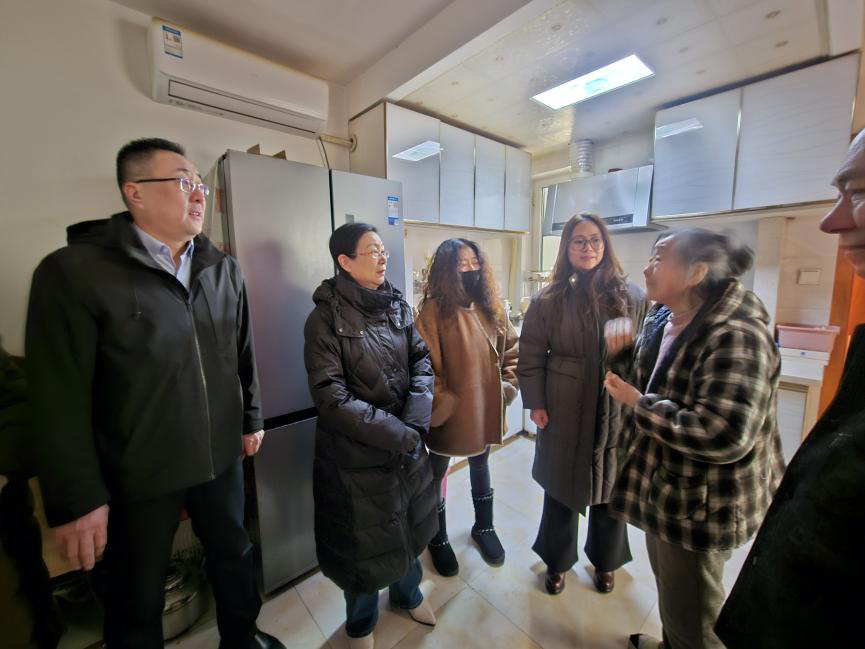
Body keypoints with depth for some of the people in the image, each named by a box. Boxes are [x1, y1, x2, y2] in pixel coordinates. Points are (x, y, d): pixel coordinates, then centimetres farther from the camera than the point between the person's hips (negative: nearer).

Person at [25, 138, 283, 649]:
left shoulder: (225, 270, 1)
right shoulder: (74, 271, -13)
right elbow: (62, 398, -13)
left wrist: (251, 419, 10)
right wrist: (78, 497, -11)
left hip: (221, 457, 5)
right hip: (137, 474, -4)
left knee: (235, 555, 24)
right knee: (138, 599, 19)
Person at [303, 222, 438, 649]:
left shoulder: (397, 305, 1)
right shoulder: (326, 318, -16)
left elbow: (422, 358, 0)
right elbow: (330, 395, -21)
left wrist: (416, 416, -16)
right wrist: (394, 433, -21)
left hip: (407, 443, 5)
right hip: (356, 452, -5)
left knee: (408, 523, 25)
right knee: (364, 538, 16)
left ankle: (407, 592, 56)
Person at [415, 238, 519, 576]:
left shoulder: (492, 307, 0)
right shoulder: (433, 311, -18)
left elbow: (511, 349, 8)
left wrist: (507, 387, 0)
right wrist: (440, 404, -17)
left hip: (485, 408, 5)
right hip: (449, 411, -5)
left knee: (481, 466, 25)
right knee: (436, 474, 16)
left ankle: (484, 527, 51)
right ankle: (438, 538, 42)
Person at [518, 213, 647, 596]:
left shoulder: (631, 296, 0)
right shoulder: (549, 300, -5)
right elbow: (530, 357, -3)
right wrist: (535, 404, -7)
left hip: (617, 410, 2)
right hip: (564, 411, -1)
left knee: (612, 487, 18)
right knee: (561, 487, 15)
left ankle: (605, 561, 47)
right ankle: (557, 561, 42)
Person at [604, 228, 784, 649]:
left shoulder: (736, 336, -26)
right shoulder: (661, 319, 1)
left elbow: (724, 436, -34)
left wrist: (637, 403, -26)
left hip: (703, 504, -8)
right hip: (664, 486, 8)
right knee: (668, 584, 30)